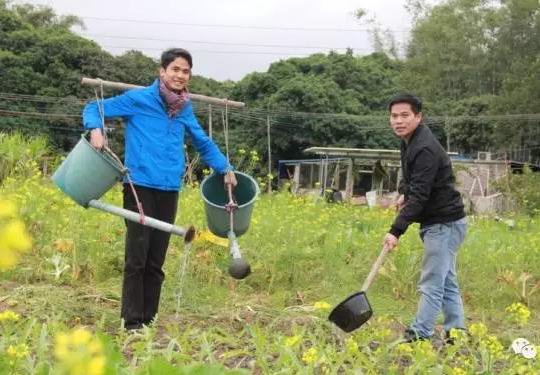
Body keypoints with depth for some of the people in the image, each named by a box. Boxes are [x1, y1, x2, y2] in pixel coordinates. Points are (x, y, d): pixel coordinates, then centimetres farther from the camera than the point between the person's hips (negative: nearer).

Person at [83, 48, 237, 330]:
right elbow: (93, 108, 2)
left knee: (156, 262, 9)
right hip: (140, 187, -5)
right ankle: (132, 322, 2)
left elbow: (203, 142, 28)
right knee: (136, 258, -6)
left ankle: (149, 320, 17)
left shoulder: (184, 109, 13)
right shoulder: (138, 99, -1)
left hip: (169, 191, 5)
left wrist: (225, 168, 22)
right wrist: (96, 129, -18)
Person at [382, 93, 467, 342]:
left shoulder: (425, 149, -22)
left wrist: (396, 231, -33)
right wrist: (404, 194, 8)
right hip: (441, 221, 10)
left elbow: (420, 195, -28)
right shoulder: (409, 142, 10)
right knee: (447, 280, 14)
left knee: (431, 284, -7)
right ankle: (457, 333, 21)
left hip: (444, 223, -10)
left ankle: (419, 336, -4)